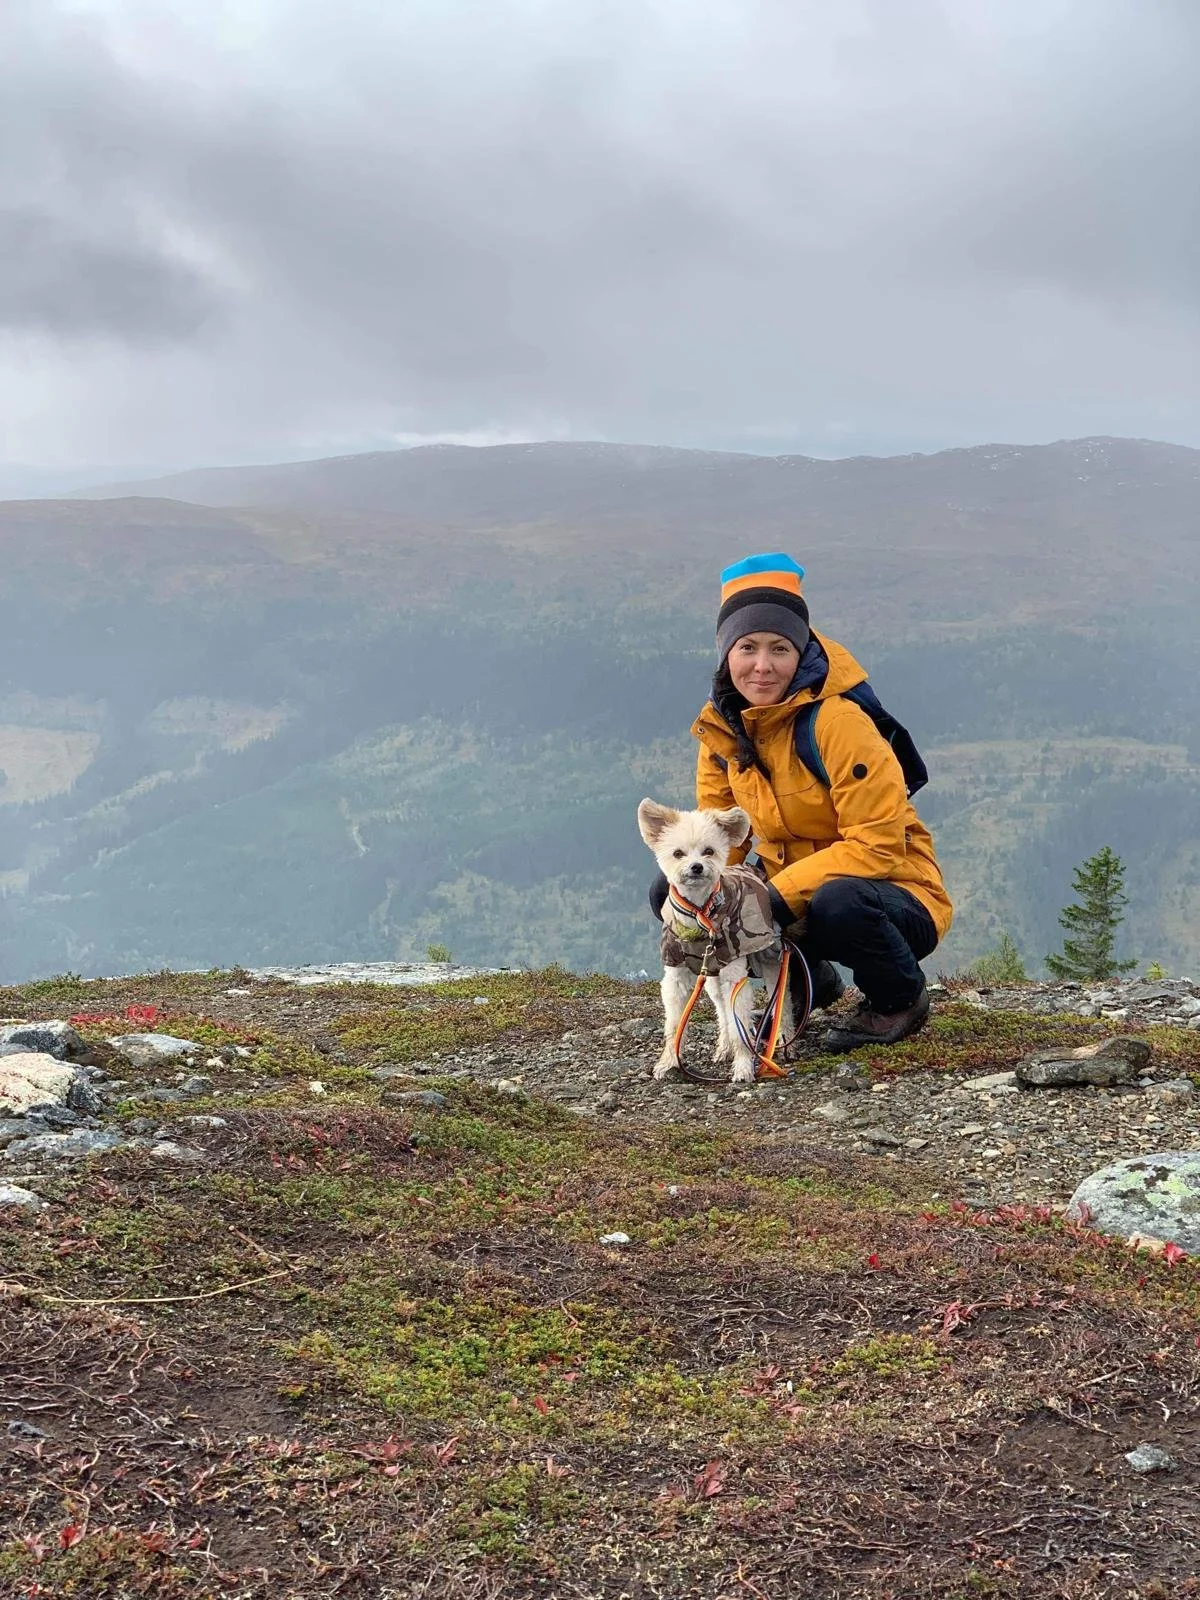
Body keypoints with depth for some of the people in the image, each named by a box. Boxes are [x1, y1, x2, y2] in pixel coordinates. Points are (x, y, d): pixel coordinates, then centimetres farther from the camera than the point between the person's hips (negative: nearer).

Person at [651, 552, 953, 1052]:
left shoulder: (837, 719, -23)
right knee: (671, 894, -7)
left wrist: (781, 895, -30)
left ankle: (900, 997, -4)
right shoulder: (722, 723, -3)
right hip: (791, 890, 6)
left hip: (896, 893, -6)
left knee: (837, 902, -39)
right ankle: (808, 982, 11)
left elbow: (877, 847, -24)